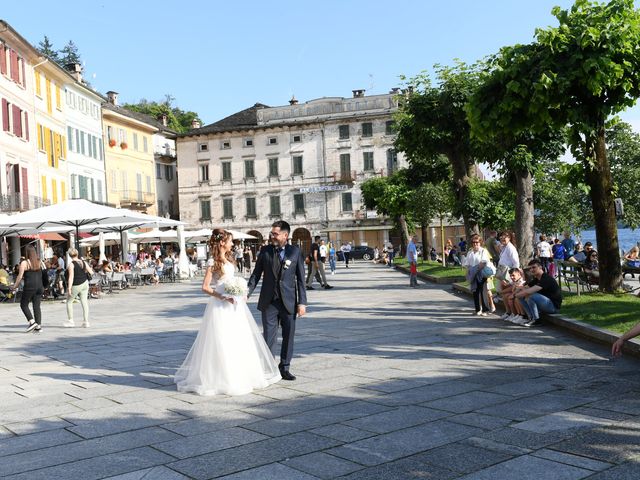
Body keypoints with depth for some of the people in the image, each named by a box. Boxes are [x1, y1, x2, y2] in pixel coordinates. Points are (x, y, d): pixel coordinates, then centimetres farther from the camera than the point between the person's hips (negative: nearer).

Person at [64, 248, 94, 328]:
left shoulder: (71, 264, -15)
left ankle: (70, 320, 16)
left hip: (76, 285, -5)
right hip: (84, 283, 5)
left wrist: (69, 288, -21)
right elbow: (91, 272, 6)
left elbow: (71, 277, -20)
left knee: (69, 302, 13)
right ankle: (86, 321, 4)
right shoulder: (84, 262, 1)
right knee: (84, 302, 6)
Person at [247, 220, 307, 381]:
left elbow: (301, 279, -1)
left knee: (288, 336, 7)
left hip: (289, 301, 0)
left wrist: (302, 302, -5)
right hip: (269, 301, 0)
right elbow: (256, 274, 5)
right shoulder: (265, 251, 2)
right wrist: (247, 292, -8)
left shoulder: (295, 252, -1)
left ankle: (284, 368, 21)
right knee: (269, 337, 3)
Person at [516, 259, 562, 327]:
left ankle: (536, 320, -15)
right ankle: (531, 318, -2)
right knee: (522, 296, 2)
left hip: (554, 306, -9)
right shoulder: (536, 279, 9)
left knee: (531, 296, -29)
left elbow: (529, 291, -29)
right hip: (545, 304, 9)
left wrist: (518, 294, -12)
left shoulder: (546, 278, -21)